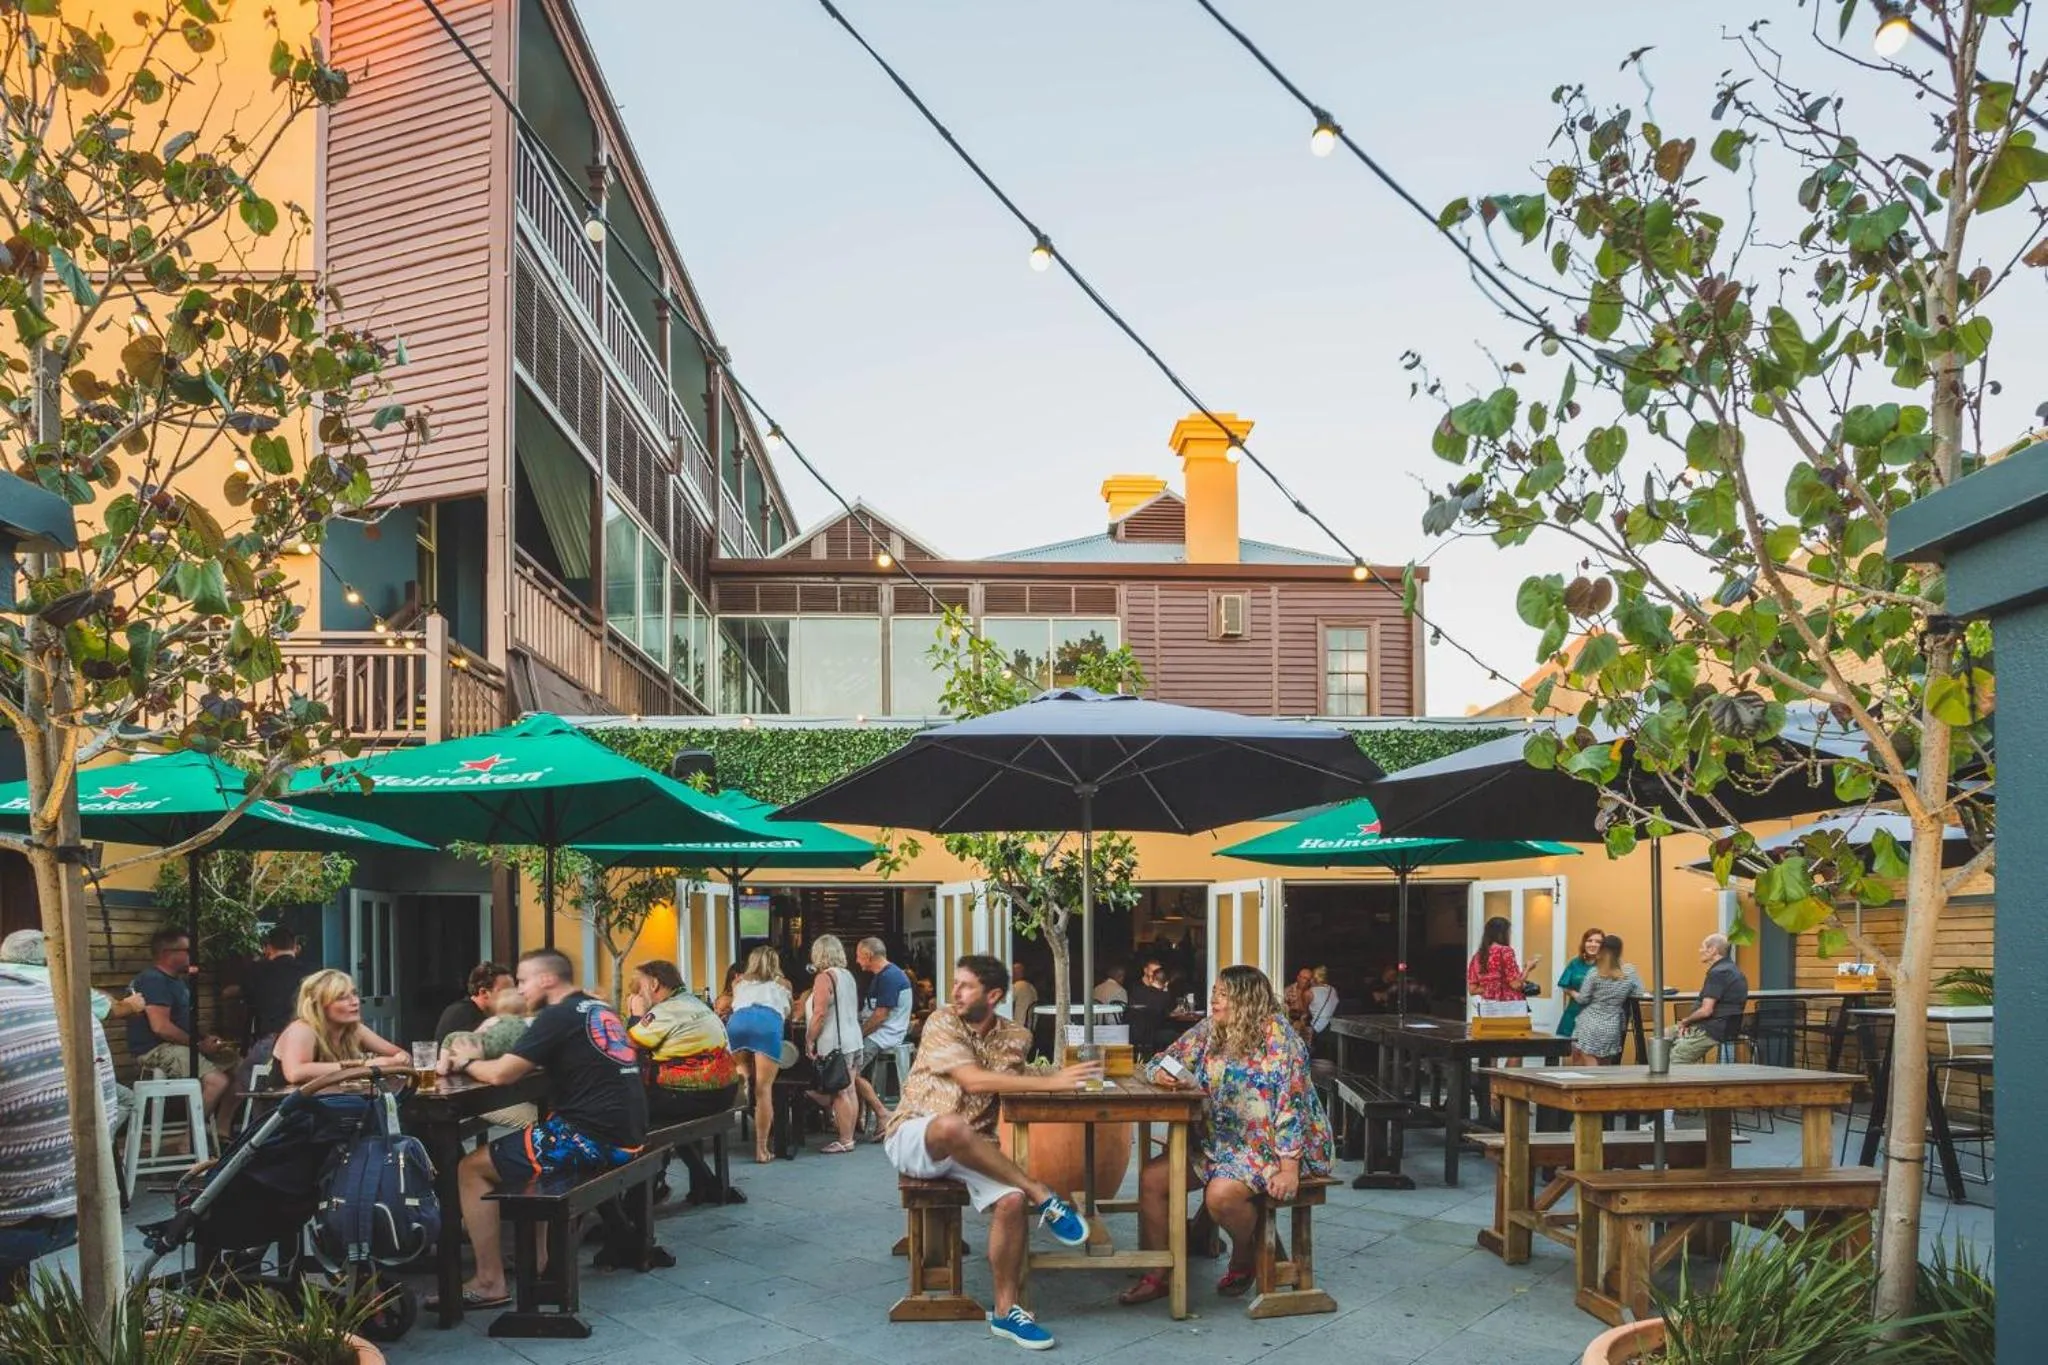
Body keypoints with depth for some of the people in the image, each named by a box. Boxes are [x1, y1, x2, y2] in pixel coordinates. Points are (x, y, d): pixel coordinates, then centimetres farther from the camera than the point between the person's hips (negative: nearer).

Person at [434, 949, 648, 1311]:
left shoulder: (558, 1016, -10)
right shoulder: (600, 1010, 17)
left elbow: (500, 1074, -12)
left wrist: (466, 1062, 9)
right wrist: (478, 1058, 13)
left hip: (594, 1140, -9)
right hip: (626, 1137, 9)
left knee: (471, 1169, 3)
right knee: (530, 1146, 32)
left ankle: (489, 1284, 1)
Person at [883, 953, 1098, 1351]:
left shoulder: (1016, 1036, 5)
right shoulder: (941, 1022, -9)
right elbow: (974, 1080, -21)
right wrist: (1051, 1082, -24)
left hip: (972, 1149, 4)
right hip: (913, 1139, -4)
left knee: (1012, 1200, -27)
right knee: (952, 1125, -40)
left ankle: (1006, 1310, -12)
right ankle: (1042, 1196, -25)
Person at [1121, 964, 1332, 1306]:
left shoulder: (1276, 1035, -17)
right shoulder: (1209, 1030, 3)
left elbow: (1291, 1102, -21)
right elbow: (1165, 1060, 12)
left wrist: (1289, 1169, -25)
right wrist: (1162, 1074, -15)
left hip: (1272, 1145, -7)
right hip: (1221, 1142, 7)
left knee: (1221, 1194, -30)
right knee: (1151, 1177, -7)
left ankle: (1245, 1258, 3)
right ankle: (1158, 1275, 4)